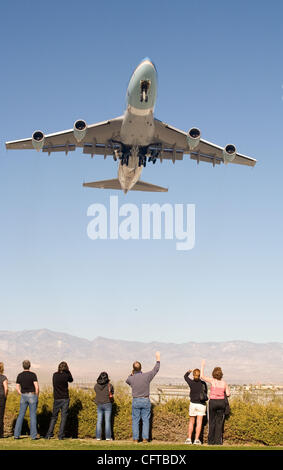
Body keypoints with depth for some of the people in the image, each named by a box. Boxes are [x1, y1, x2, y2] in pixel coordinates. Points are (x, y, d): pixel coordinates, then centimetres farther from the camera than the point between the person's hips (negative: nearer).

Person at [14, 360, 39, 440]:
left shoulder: (19, 376, 2)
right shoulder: (33, 375, -10)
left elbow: (17, 388, 3)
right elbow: (37, 387, -15)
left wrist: (22, 395, 13)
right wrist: (37, 397, -3)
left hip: (23, 396, 3)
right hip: (32, 396, -3)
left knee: (21, 415, 9)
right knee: (33, 416, 0)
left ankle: (16, 434, 6)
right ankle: (33, 435, -2)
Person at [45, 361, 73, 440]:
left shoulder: (55, 375, 0)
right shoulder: (66, 375, -9)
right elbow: (71, 380, 12)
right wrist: (68, 371, 9)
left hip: (56, 399, 3)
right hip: (65, 399, -3)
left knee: (54, 417, 11)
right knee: (63, 417, 3)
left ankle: (49, 435, 5)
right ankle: (61, 435, 0)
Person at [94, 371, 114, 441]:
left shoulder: (96, 386, -1)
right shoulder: (109, 385, -7)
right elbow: (112, 393, 6)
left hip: (99, 405, 2)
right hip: (107, 404, -2)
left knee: (99, 421, 7)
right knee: (107, 421, 1)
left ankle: (98, 437, 5)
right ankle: (108, 437, -1)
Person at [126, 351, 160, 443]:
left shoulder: (131, 378, -8)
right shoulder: (146, 376, -10)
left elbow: (127, 381, 19)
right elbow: (155, 369, 6)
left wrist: (132, 373, 24)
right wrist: (158, 358, 17)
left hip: (136, 401, 0)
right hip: (146, 401, 0)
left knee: (135, 420, 6)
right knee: (145, 420, 6)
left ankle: (135, 438, 5)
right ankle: (145, 438, 2)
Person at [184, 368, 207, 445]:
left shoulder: (191, 382, -8)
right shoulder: (203, 383, -6)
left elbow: (185, 377, 12)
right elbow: (206, 393, 6)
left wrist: (188, 371, 31)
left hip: (193, 404, 0)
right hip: (201, 404, 0)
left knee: (191, 422, 13)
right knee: (199, 422, 2)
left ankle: (189, 439, 10)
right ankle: (196, 439, -2)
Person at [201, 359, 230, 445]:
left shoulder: (212, 380, -6)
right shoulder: (224, 382, 1)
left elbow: (202, 376, -2)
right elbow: (228, 394, 2)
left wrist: (202, 366, 6)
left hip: (213, 402, -2)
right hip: (221, 402, 2)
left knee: (212, 422, 5)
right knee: (219, 422, 6)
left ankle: (211, 441, 4)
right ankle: (218, 441, 1)